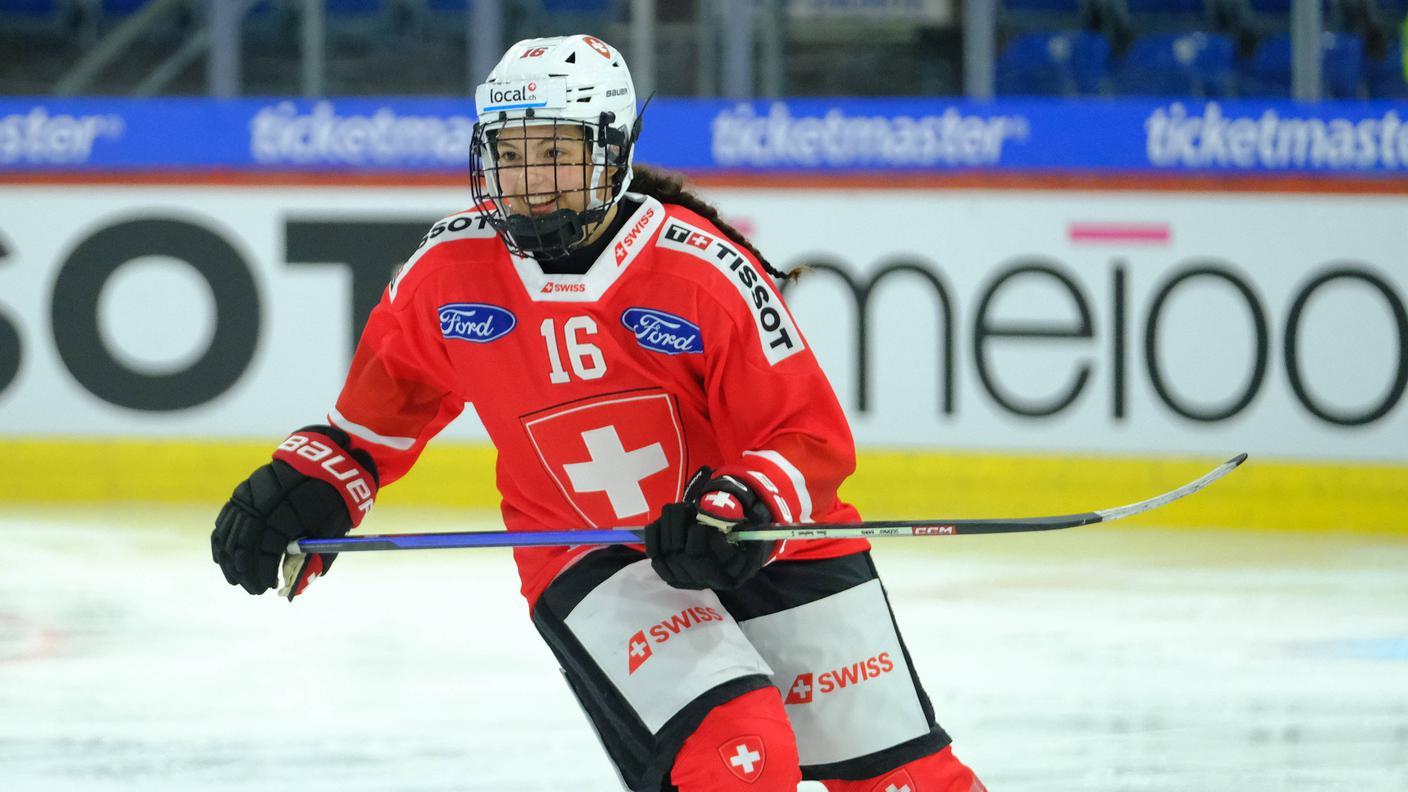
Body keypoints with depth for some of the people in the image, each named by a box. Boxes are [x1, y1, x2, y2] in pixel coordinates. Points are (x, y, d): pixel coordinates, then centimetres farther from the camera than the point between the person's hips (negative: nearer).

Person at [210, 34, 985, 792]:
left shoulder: (704, 271, -19)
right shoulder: (450, 269, -10)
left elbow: (811, 436, -15)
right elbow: (389, 394, 12)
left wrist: (745, 509, -32)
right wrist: (312, 480, 4)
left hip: (761, 544, 0)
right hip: (589, 563, 0)